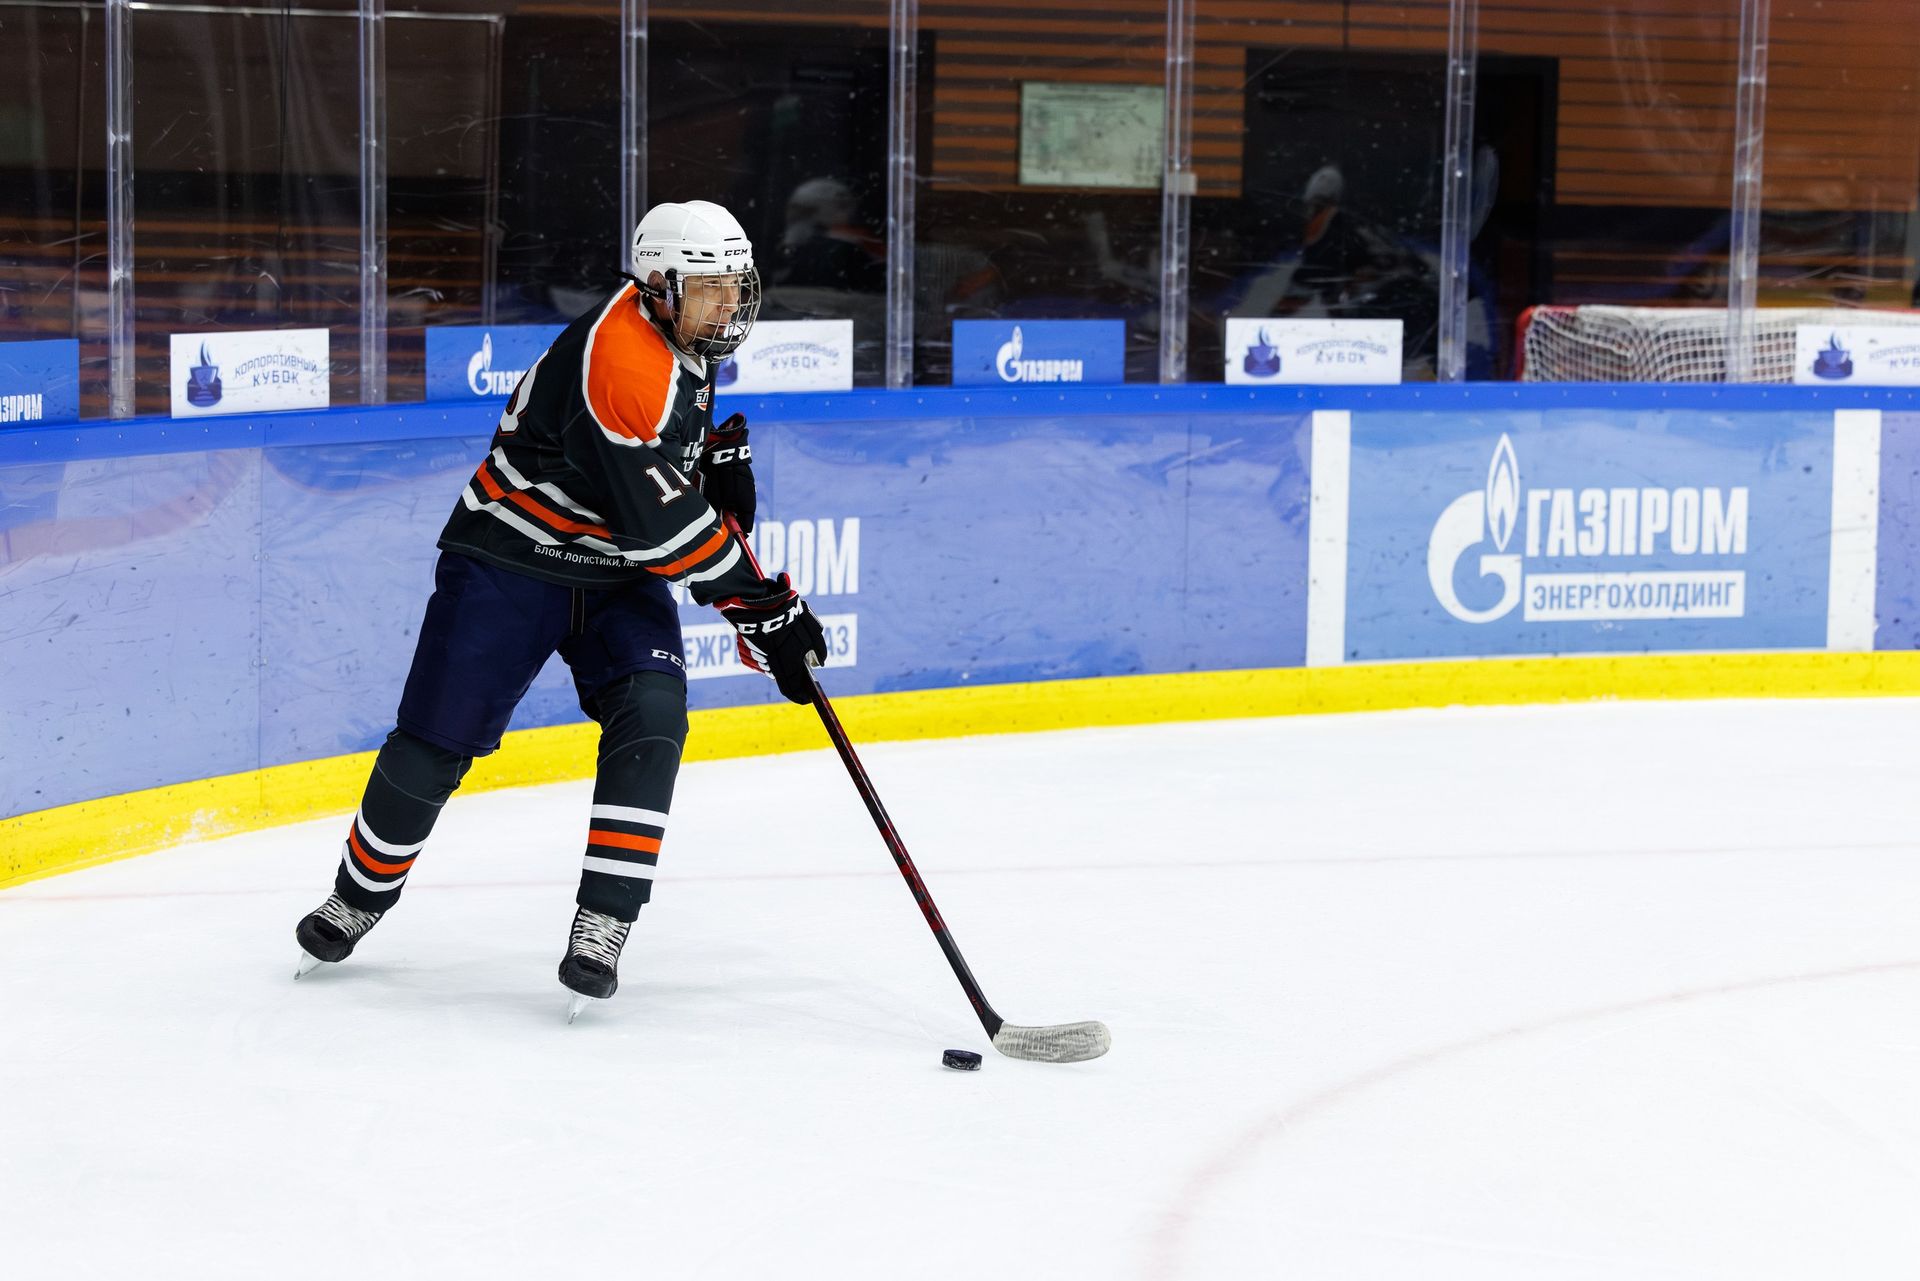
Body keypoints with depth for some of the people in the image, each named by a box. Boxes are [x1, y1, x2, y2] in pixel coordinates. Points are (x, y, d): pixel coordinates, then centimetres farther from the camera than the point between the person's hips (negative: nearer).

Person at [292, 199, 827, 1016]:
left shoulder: (684, 331, 0)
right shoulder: (619, 359, -29)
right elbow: (664, 524, -29)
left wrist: (721, 455, 8)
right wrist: (763, 610, -24)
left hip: (616, 572, 7)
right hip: (511, 558, -7)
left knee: (650, 719, -16)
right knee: (438, 739, 1)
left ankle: (601, 929, -16)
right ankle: (359, 899, 25)